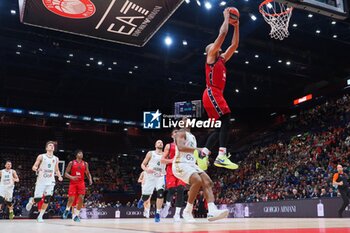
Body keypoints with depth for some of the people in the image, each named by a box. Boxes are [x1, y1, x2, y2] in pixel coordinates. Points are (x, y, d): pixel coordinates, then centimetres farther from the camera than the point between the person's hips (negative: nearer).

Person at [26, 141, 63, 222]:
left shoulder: (56, 159, 11)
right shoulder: (41, 156, -1)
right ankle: (31, 201, 31)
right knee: (38, 199, -6)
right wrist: (35, 168, -26)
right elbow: (34, 166, -2)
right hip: (41, 180, -3)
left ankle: (40, 216, 4)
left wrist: (59, 176, 1)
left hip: (50, 181, 3)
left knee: (47, 199, -7)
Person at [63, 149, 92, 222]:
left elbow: (88, 173, 14)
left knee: (81, 199, -8)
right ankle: (67, 210, 22)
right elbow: (66, 173, -1)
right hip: (73, 183, -2)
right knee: (71, 199, -8)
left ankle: (76, 215, 2)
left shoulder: (85, 164, 7)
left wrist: (90, 179, -6)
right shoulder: (71, 163, -1)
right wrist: (71, 177, -21)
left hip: (81, 183, 2)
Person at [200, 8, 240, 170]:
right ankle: (221, 157, -28)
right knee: (226, 121, -20)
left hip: (216, 95, 10)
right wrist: (226, 17, 12)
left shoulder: (221, 60, 29)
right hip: (212, 93, -10)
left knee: (221, 127, 5)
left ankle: (203, 154, 4)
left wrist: (236, 26, 29)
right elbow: (223, 33, 0)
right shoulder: (211, 56, 6)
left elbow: (234, 45, 31)